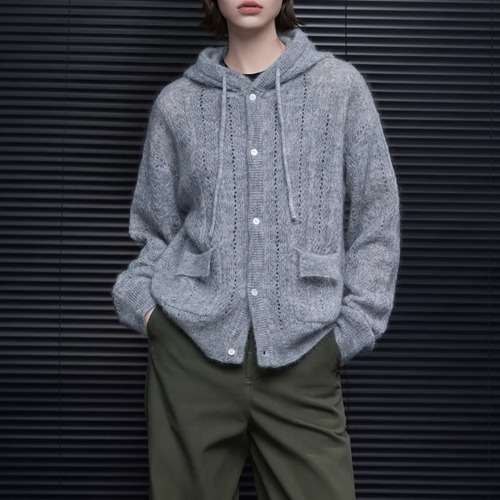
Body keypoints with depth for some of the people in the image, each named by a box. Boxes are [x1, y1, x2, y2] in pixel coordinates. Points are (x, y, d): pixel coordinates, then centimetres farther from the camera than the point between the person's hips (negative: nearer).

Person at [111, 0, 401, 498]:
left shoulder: (339, 86, 4)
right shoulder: (177, 102, 8)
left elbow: (376, 218, 5)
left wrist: (354, 327, -2)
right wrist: (141, 300, -2)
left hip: (301, 356, -1)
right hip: (192, 349, 1)